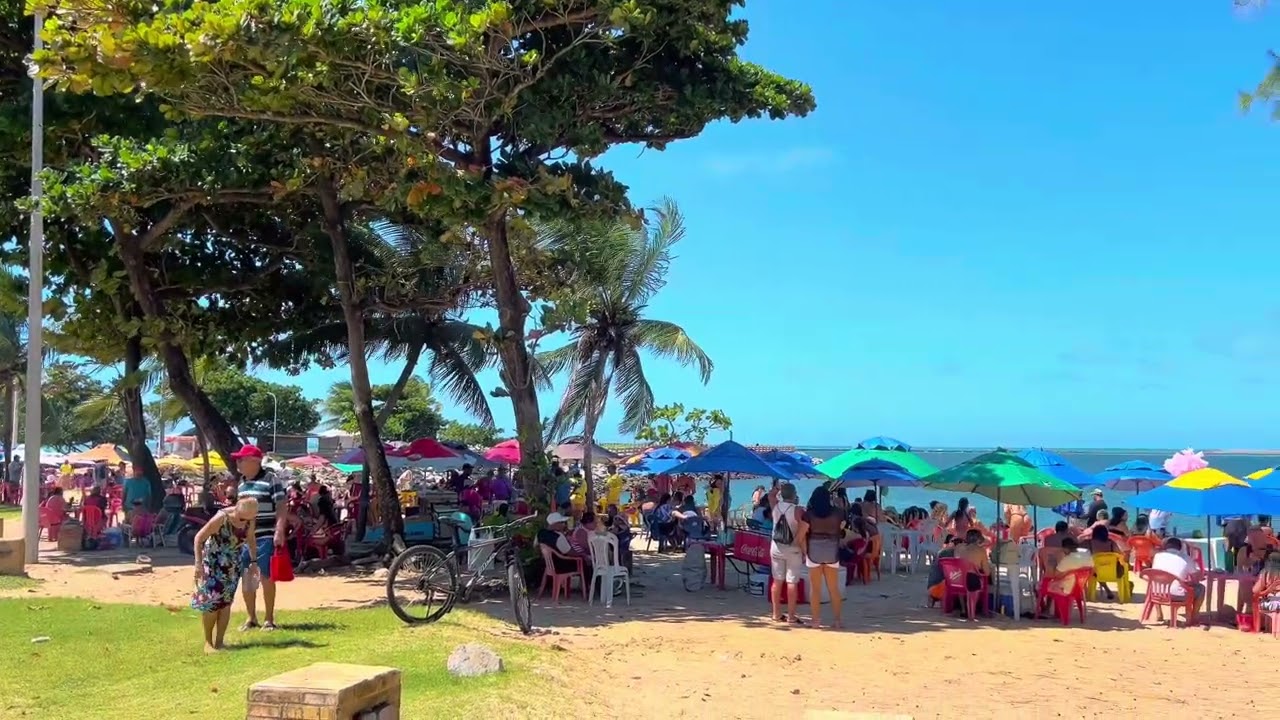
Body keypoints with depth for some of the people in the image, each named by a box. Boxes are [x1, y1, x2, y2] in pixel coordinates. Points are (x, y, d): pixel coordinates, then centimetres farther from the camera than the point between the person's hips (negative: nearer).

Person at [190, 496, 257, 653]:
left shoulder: (249, 520, -13)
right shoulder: (221, 518, -28)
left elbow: (250, 540, 6)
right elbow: (199, 538, -21)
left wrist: (253, 562, 4)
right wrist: (198, 563, -25)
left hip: (232, 565, 4)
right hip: (213, 562, -4)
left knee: (226, 602, 3)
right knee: (211, 602, -6)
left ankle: (219, 642, 10)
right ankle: (208, 642, 8)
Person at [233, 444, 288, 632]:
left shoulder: (270, 479, -9)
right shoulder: (241, 482, 13)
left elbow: (281, 507, -11)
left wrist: (279, 532, -20)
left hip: (265, 537, -7)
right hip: (244, 538, 7)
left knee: (266, 577, -2)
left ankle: (269, 619, 7)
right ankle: (251, 618, 20)